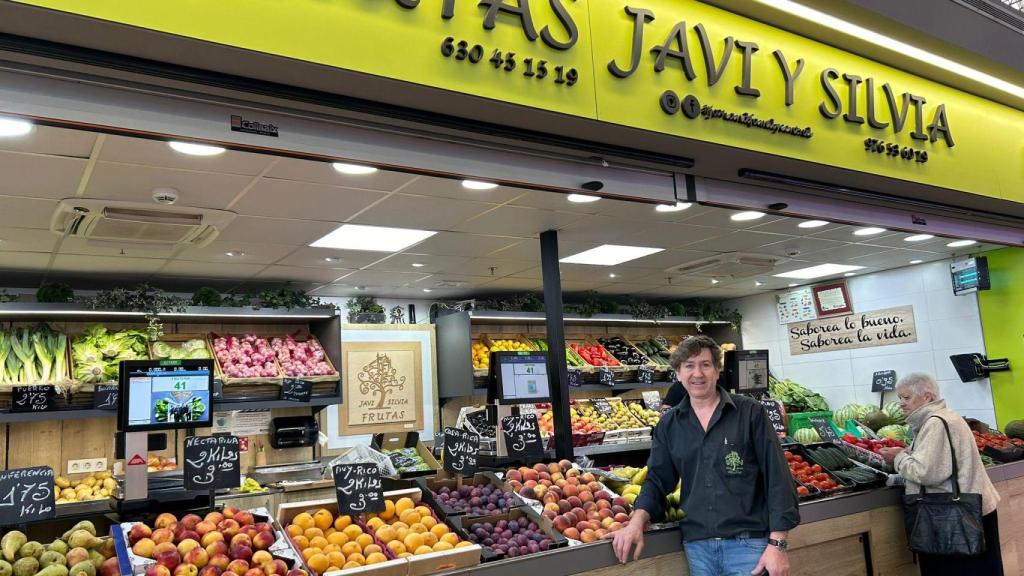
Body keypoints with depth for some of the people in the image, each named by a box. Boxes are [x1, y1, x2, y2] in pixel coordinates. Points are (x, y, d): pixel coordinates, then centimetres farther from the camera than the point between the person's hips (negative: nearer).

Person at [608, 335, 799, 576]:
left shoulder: (750, 412, -3)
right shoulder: (669, 424, 7)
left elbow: (777, 477, -5)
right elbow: (658, 479, 10)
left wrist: (777, 544, -11)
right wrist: (638, 520, -8)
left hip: (749, 542, -3)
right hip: (697, 545, 3)